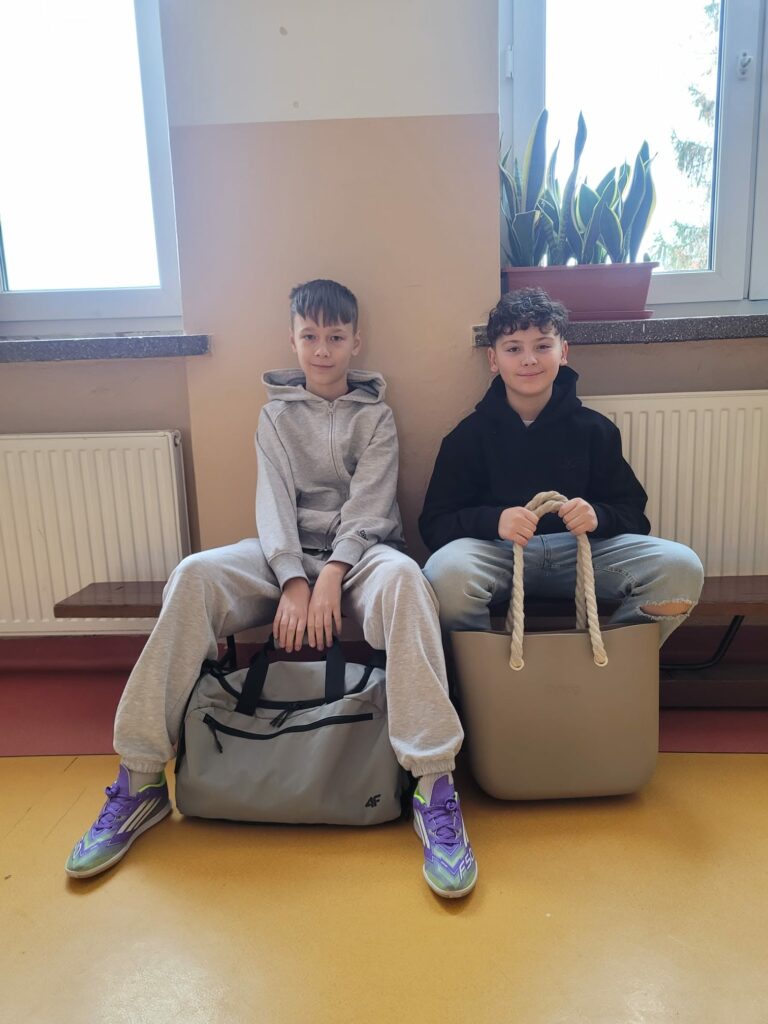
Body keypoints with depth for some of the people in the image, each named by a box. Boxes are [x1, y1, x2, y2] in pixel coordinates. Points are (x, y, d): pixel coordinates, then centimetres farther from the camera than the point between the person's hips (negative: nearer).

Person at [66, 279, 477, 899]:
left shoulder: (375, 414, 9)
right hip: (289, 555, 2)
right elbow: (275, 500, -1)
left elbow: (368, 504, -5)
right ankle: (140, 783, -20)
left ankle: (436, 789, -38)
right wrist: (293, 581, -19)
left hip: (358, 553, -1)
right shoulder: (276, 413, 13)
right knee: (193, 575, -27)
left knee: (402, 577, -38)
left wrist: (330, 577, -23)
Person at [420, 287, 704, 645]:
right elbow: (433, 524, -1)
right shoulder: (469, 435, 5)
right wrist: (494, 520, -21)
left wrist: (598, 516, -16)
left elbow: (632, 511, 9)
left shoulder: (594, 428, 10)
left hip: (582, 551, 2)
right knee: (445, 572, -36)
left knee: (681, 567, -22)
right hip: (499, 554, -2)